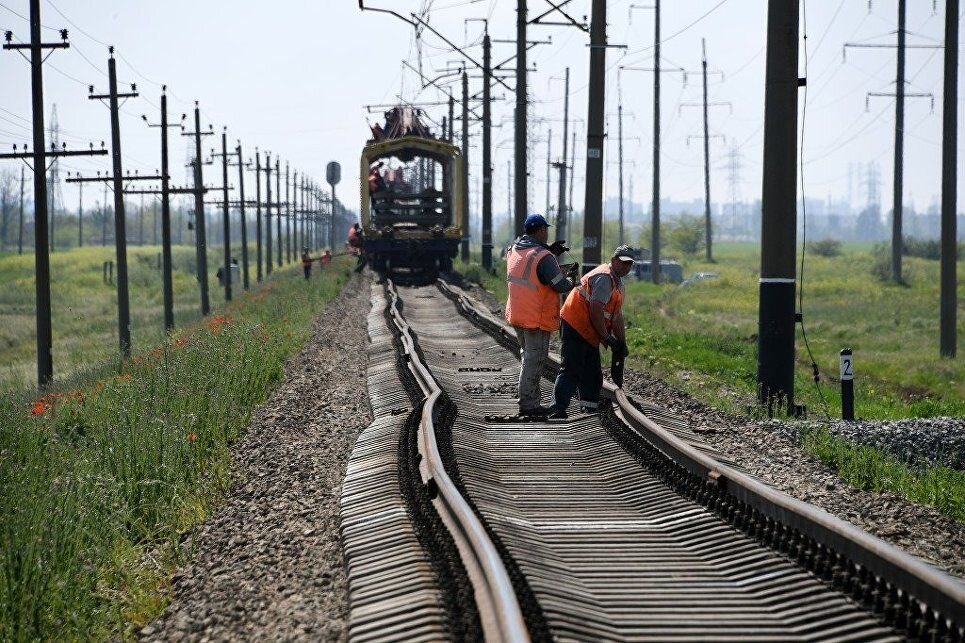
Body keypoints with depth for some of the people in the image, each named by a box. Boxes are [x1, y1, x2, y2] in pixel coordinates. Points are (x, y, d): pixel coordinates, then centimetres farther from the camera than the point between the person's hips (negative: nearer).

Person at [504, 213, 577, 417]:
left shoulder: (513, 250, 3)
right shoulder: (544, 257, -21)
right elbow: (560, 286, -20)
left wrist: (551, 252, 9)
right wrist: (572, 281, 2)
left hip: (516, 314, 8)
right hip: (537, 317, -8)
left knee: (528, 356, 21)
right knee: (534, 359, 1)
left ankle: (531, 399, 28)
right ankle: (528, 404, 5)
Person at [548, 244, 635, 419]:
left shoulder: (618, 283, 19)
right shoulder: (604, 278, -16)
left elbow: (617, 317, 20)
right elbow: (595, 310, -24)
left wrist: (622, 344, 14)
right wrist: (607, 338, -17)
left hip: (588, 333, 11)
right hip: (575, 327, -11)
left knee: (593, 375, 13)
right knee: (571, 371, -17)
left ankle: (590, 408, 20)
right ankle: (557, 411, -22)